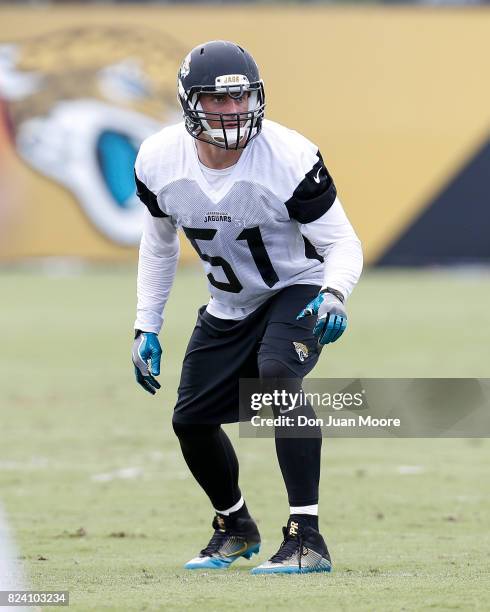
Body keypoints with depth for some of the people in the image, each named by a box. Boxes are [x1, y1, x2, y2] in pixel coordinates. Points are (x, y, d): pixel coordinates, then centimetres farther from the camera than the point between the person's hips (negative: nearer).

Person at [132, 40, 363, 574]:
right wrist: (146, 327, 3)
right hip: (229, 306, 5)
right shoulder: (158, 160, -15)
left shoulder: (290, 158, -28)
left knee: (276, 374, -33)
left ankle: (306, 537, -30)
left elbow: (342, 242, -21)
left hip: (298, 291, -5)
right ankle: (234, 526, 39)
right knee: (191, 420, 7)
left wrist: (333, 296, -42)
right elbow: (158, 244, 4)